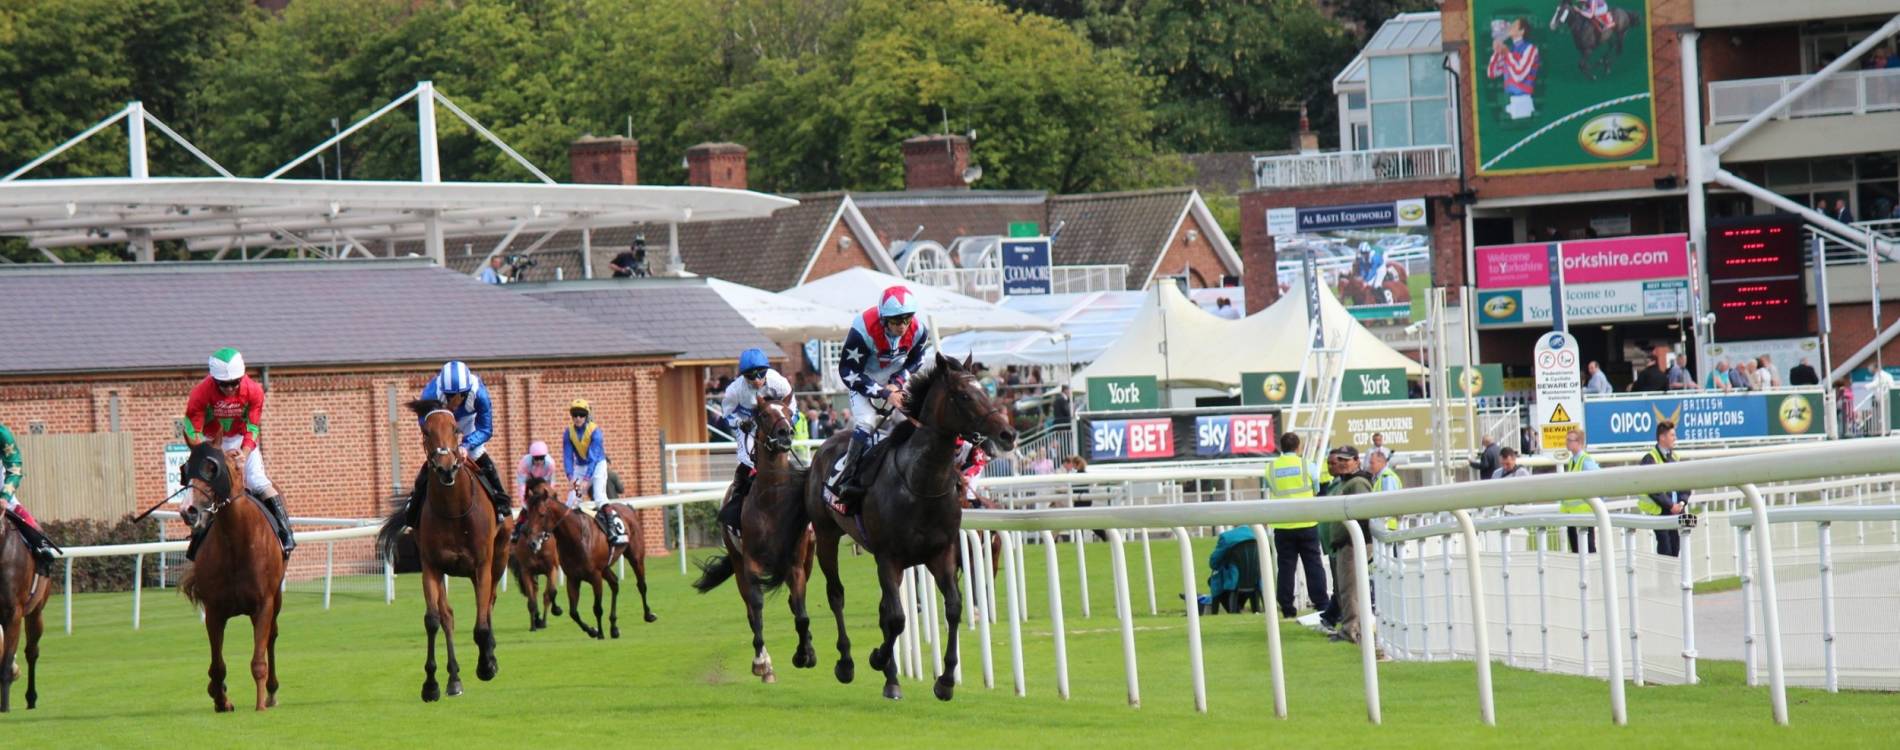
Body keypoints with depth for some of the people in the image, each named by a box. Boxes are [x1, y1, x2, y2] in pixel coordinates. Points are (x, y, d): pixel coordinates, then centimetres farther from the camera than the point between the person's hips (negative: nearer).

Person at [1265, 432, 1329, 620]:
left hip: (1282, 525, 1)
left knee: (1285, 567, 5)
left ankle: (1286, 607, 5)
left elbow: (1269, 492, 5)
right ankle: (1321, 604, 3)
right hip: (1307, 523, -1)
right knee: (1313, 565, 5)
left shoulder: (1270, 468, -1)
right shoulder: (1306, 465, -4)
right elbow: (1317, 489, 7)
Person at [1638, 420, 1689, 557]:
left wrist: (1682, 502, -2)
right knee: (1665, 550, -8)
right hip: (1660, 511, -6)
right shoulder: (1650, 459, -9)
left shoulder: (1674, 457, 13)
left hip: (1676, 510, 6)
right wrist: (1670, 505, -15)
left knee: (1676, 548, 4)